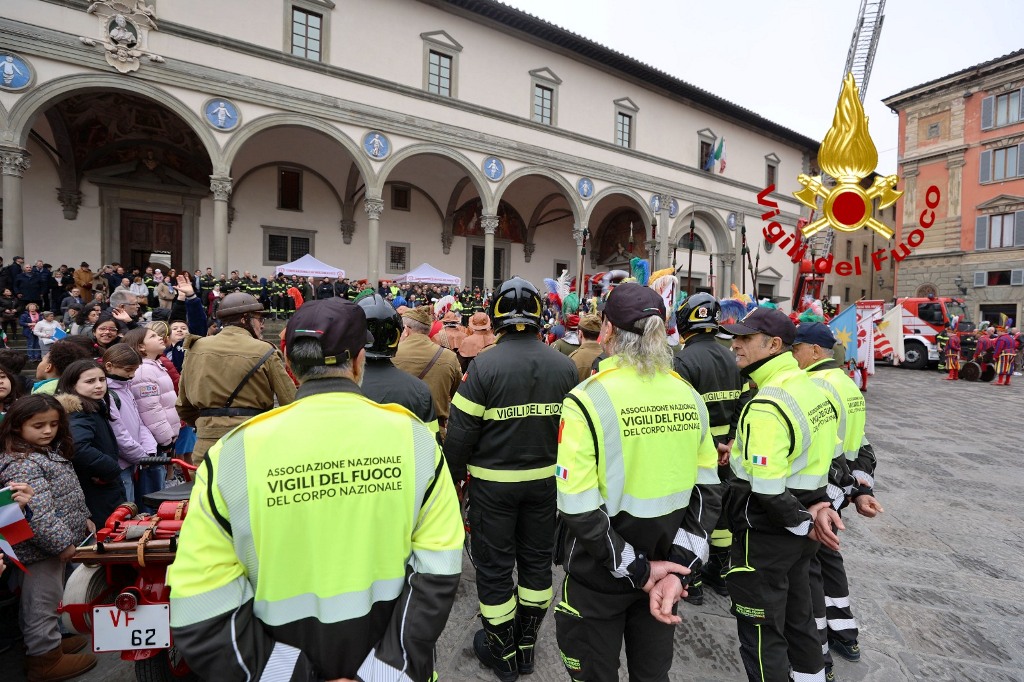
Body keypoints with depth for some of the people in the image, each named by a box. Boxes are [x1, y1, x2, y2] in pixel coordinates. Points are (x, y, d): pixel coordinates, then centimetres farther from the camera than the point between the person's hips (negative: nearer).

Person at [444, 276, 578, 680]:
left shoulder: (483, 366, -18)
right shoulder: (564, 366, -5)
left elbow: (461, 432, -15)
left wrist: (452, 479, -1)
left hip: (493, 483, -4)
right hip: (545, 480, 4)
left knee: (495, 567, 14)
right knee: (537, 560, 20)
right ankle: (526, 645, 37)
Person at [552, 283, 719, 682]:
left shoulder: (588, 399, -21)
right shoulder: (689, 397, -4)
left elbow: (578, 509, -22)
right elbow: (707, 493, -2)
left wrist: (638, 570, -12)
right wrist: (679, 567, -5)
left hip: (598, 576, -4)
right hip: (663, 566, 5)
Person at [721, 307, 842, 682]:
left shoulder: (765, 407, -27)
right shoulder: (815, 388, 3)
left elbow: (767, 490, -26)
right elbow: (828, 453, 12)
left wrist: (804, 522, -11)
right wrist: (819, 506, 6)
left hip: (766, 534, -9)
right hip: (800, 533, 9)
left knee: (762, 633, 9)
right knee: (798, 616, 27)